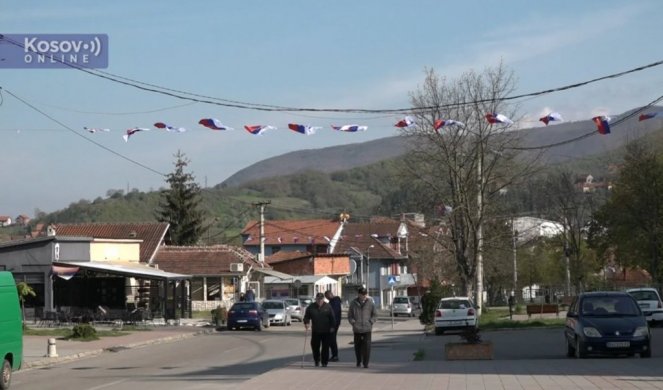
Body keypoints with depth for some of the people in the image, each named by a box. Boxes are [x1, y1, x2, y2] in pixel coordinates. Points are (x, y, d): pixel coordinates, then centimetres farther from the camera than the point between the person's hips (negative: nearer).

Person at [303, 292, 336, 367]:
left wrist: (332, 327, -3)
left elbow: (332, 318, 4)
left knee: (325, 347, 0)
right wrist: (306, 323, -13)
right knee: (315, 346, 4)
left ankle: (324, 362, 9)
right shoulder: (311, 307, 3)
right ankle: (317, 360, 24)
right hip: (315, 331, 1)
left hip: (326, 331, -1)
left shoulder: (328, 307, 1)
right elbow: (307, 316, 5)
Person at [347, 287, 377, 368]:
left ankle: (366, 363, -6)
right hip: (357, 329, 2)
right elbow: (350, 316, 9)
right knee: (357, 346, 10)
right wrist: (353, 322, -7)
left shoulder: (370, 303, 1)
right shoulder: (353, 303, 3)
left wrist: (370, 322, -7)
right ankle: (358, 361, 30)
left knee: (367, 346, -10)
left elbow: (375, 315, 8)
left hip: (367, 328, -2)